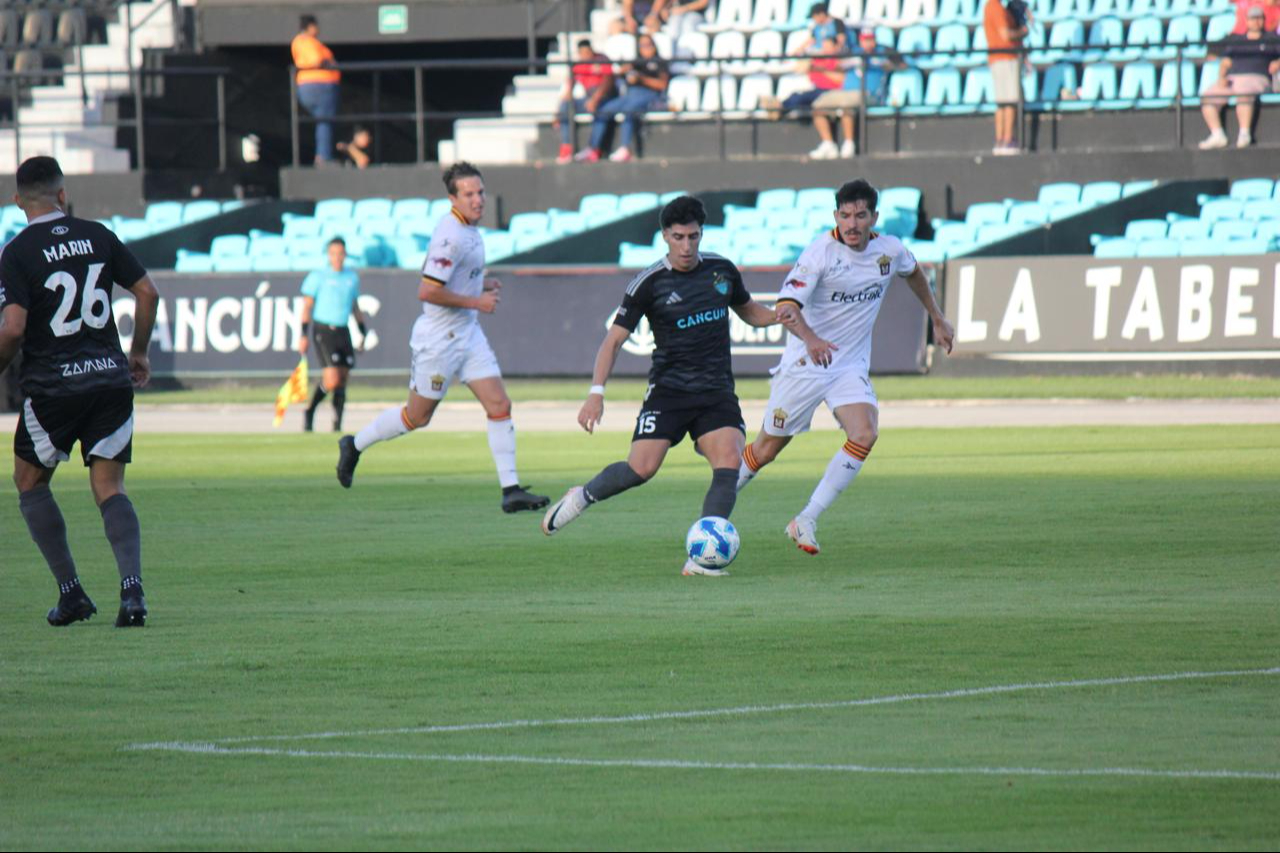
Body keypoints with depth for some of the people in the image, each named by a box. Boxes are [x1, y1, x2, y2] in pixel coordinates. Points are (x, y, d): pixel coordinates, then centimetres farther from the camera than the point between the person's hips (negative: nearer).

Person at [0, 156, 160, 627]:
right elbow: (148, 293, 6)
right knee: (110, 488, 5)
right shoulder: (98, 236, 5)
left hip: (51, 386, -3)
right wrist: (139, 353, 19)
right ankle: (132, 586, -16)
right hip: (111, 378, 3)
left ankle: (71, 590, 9)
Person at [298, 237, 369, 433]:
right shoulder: (318, 277, -2)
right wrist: (303, 335, -8)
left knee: (343, 379, 0)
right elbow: (307, 306, -2)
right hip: (323, 332, -5)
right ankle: (309, 412, 4)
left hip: (343, 332, 5)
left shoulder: (352, 277, 13)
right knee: (332, 379, -17)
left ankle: (337, 425, 6)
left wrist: (363, 333, 20)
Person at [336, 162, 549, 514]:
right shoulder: (451, 236, -23)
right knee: (417, 416, 6)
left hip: (468, 333, 9)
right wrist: (476, 301, -20)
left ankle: (511, 491, -2)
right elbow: (427, 291, -28)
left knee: (500, 406, -1)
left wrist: (482, 285, 9)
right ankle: (355, 445, 30)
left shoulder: (469, 228, 8)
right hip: (439, 337, -9)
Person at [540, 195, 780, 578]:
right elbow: (614, 339, -4)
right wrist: (596, 393, -15)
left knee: (729, 464, -19)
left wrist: (778, 315, 1)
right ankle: (582, 496, 14)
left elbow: (749, 311, 24)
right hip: (669, 389, -3)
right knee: (642, 467, -16)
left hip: (717, 392, 3)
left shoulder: (721, 269, 6)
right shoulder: (650, 282, -6)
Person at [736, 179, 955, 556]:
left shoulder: (889, 250, -3)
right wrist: (810, 339, -48)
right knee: (767, 448, 3)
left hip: (851, 366, 4)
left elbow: (913, 272, 23)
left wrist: (938, 319, 27)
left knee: (864, 435, -21)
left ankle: (806, 521, -13)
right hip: (804, 365, -4)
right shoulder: (821, 251, -19)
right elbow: (786, 305, -29)